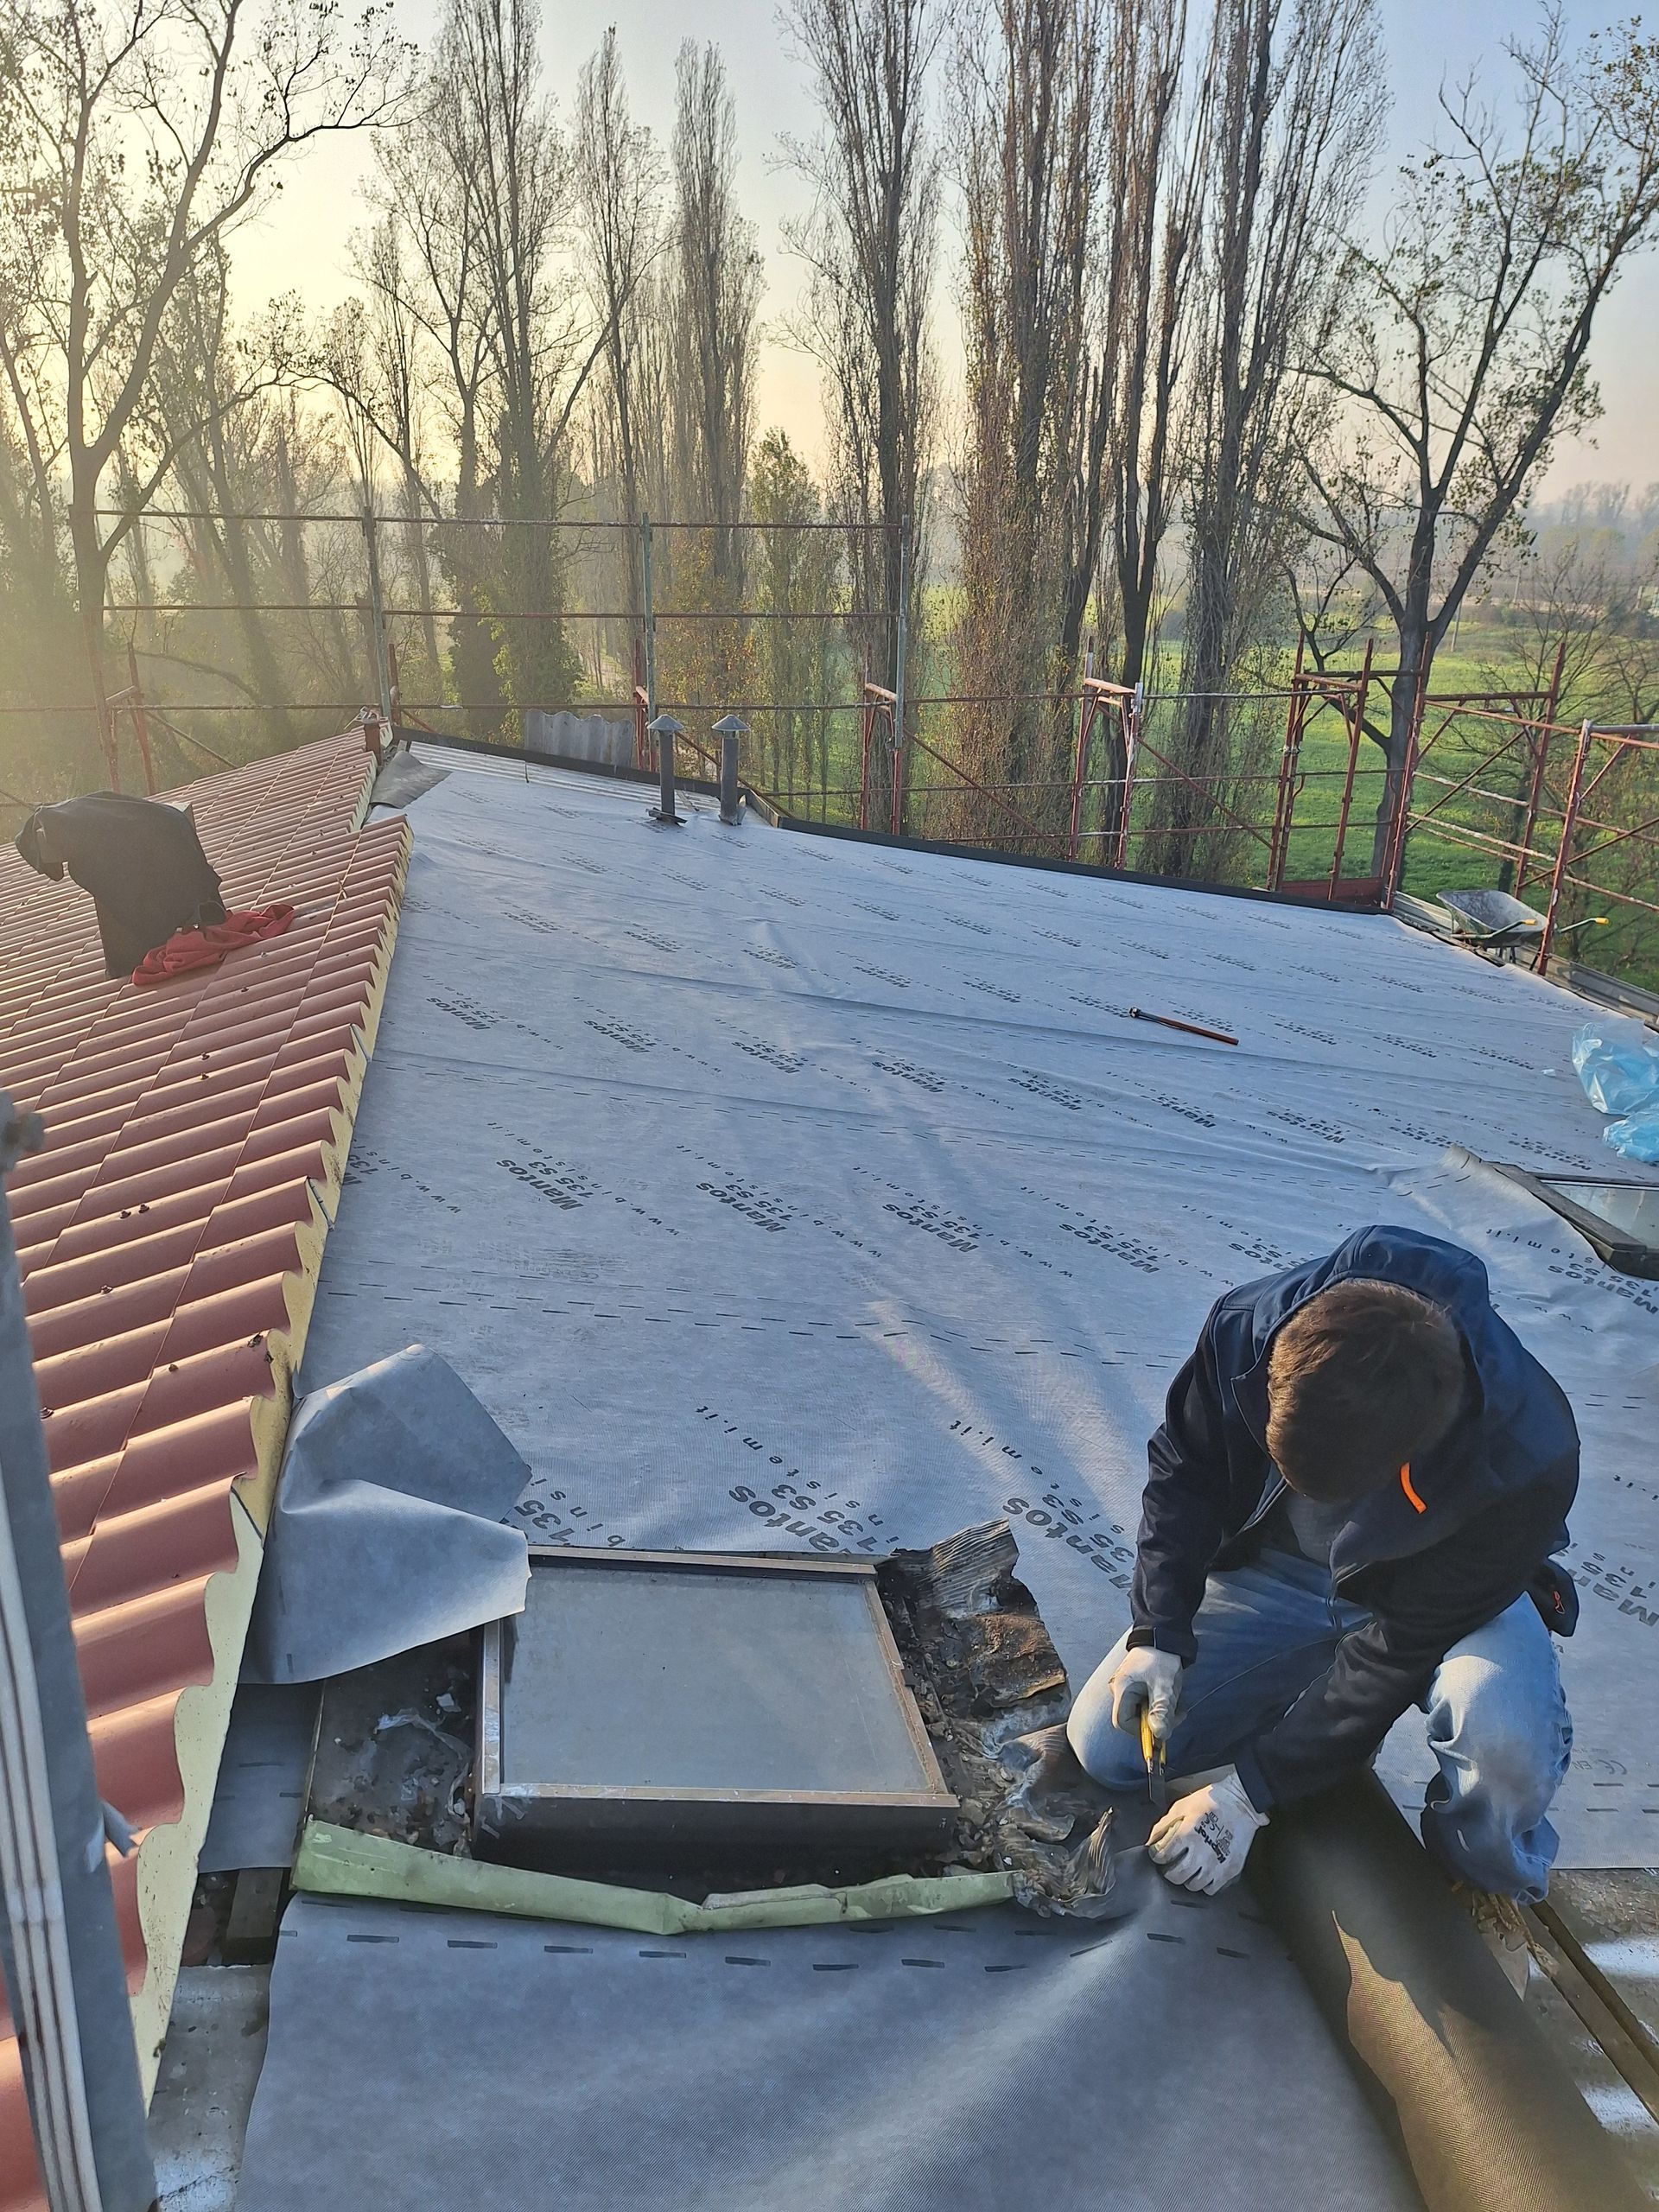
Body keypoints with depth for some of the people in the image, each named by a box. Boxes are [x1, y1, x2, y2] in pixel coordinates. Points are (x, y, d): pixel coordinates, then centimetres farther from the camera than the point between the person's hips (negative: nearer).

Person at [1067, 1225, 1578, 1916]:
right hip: (1272, 1569, 3)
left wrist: (1252, 1791, -22)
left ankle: (1487, 1893, -2)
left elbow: (1403, 1645, -26)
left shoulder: (1527, 1464, -37)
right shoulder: (1248, 1326, -30)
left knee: (1502, 1735, -37)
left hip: (1446, 1600, -3)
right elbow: (1183, 1471, -9)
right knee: (1104, 1744, -9)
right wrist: (1158, 1634, -18)